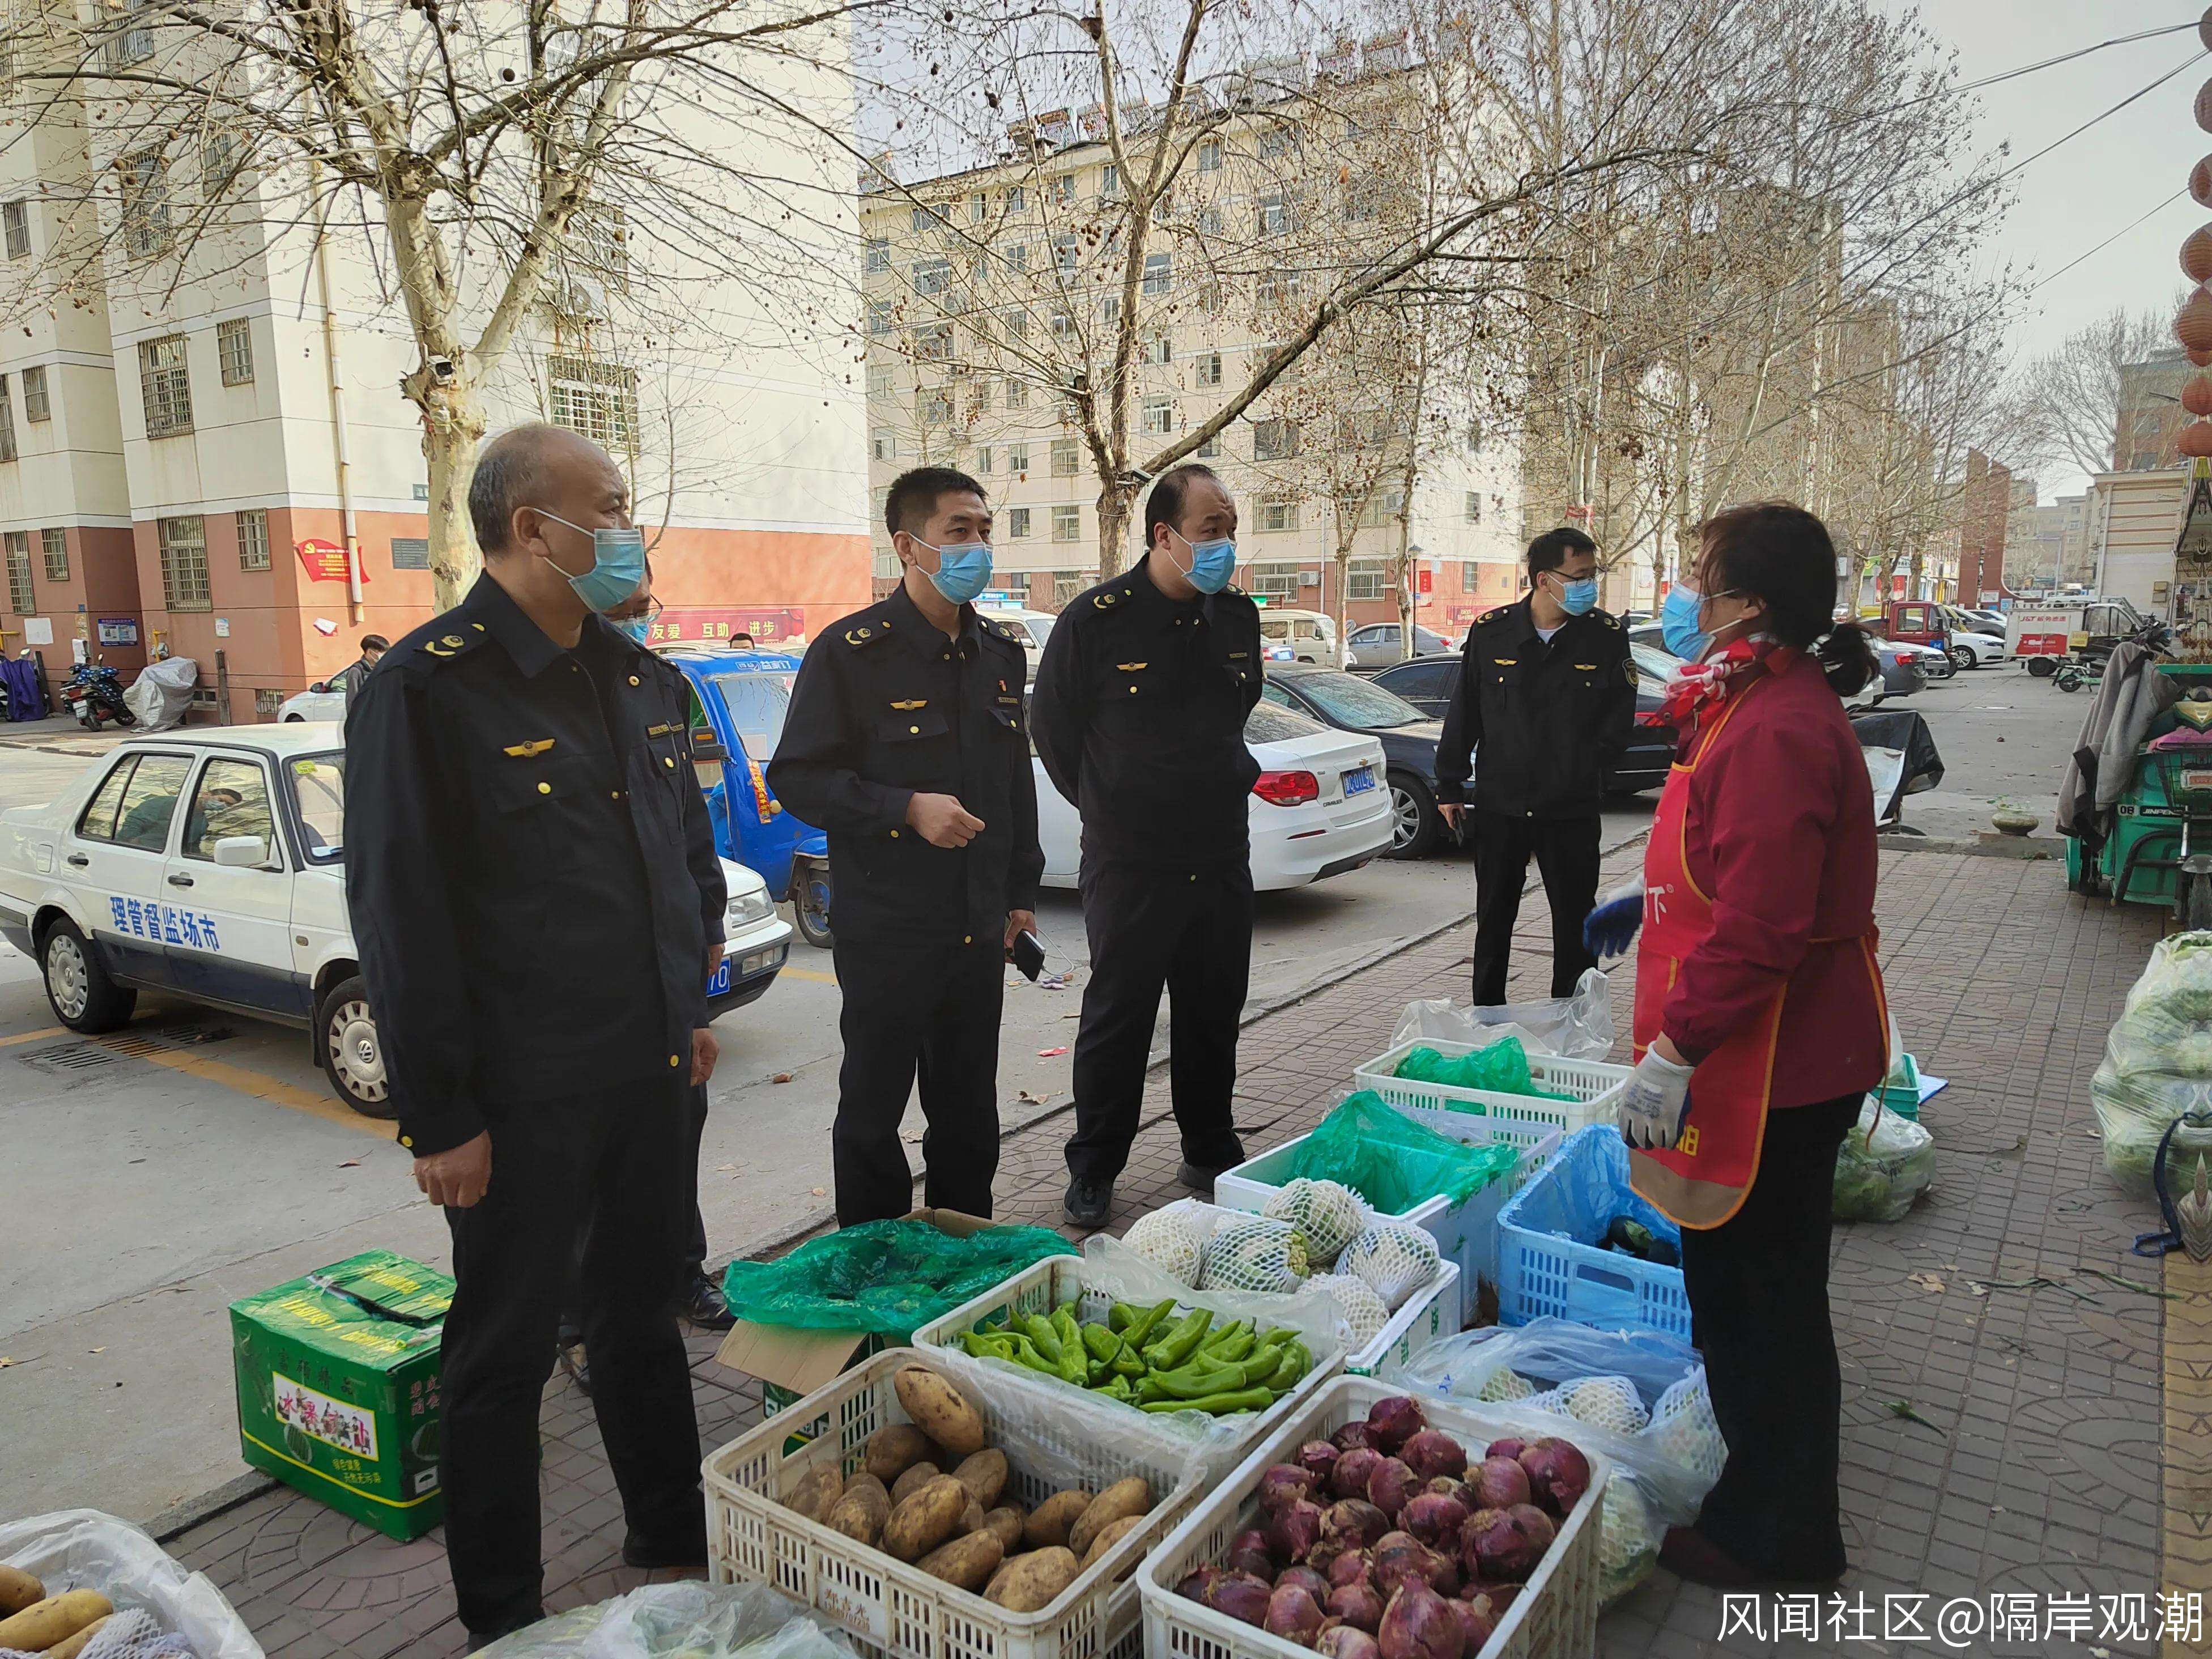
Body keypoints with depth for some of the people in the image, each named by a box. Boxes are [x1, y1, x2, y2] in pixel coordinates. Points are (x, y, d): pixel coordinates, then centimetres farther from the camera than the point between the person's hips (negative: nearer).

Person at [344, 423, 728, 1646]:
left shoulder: (635, 678, 9)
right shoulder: (427, 687, -14)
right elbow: (400, 916, -15)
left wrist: (692, 1005, 17)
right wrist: (438, 1116, -14)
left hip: (647, 1071, 7)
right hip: (520, 1093, -6)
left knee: (643, 1309, 20)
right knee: (505, 1349, 10)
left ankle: (673, 1534, 39)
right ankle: (503, 1619, 28)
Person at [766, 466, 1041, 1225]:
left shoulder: (997, 652, 10)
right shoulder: (851, 651, -10)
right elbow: (796, 776, -11)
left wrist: (1020, 892, 16)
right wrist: (906, 809, -21)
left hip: (980, 928, 6)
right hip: (887, 928, -5)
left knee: (969, 1110, 16)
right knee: (874, 1108, 7)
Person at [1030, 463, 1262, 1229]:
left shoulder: (1237, 617, 6)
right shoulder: (1096, 618, -11)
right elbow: (1051, 727, 0)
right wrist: (1108, 806, 8)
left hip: (1222, 858, 5)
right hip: (1129, 864, -5)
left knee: (1215, 1014, 14)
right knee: (1117, 1019, 4)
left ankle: (1210, 1152, 31)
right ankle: (1093, 1172, 18)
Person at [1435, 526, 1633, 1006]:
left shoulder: (1606, 637, -4)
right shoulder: (1491, 631, -3)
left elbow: (1618, 720, 3)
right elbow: (1462, 714, 4)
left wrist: (1586, 768, -6)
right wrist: (1450, 786, 5)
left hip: (1572, 809, -1)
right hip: (1498, 803, 1)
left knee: (1575, 923, 7)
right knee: (1493, 919, 14)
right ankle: (1486, 1016, 28)